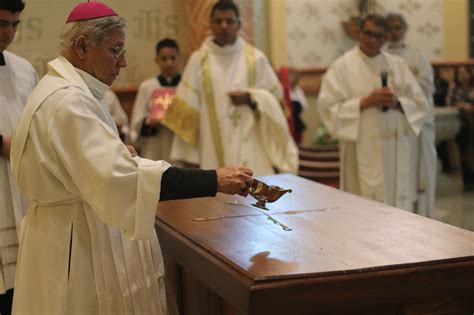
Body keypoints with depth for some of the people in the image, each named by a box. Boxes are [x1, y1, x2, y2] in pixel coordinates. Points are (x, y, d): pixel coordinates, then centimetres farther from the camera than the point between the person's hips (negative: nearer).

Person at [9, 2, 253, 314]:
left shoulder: (66, 92, 10)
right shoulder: (68, 101, -24)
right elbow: (121, 180, -34)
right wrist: (214, 180, -34)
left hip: (83, 233, 10)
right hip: (80, 242, -10)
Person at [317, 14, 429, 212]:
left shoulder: (398, 64, 11)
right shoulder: (342, 66, 0)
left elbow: (420, 104, 9)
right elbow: (328, 108, -7)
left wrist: (397, 103, -11)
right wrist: (364, 103, -16)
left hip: (396, 149, 4)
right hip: (362, 152, -3)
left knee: (398, 206, 4)